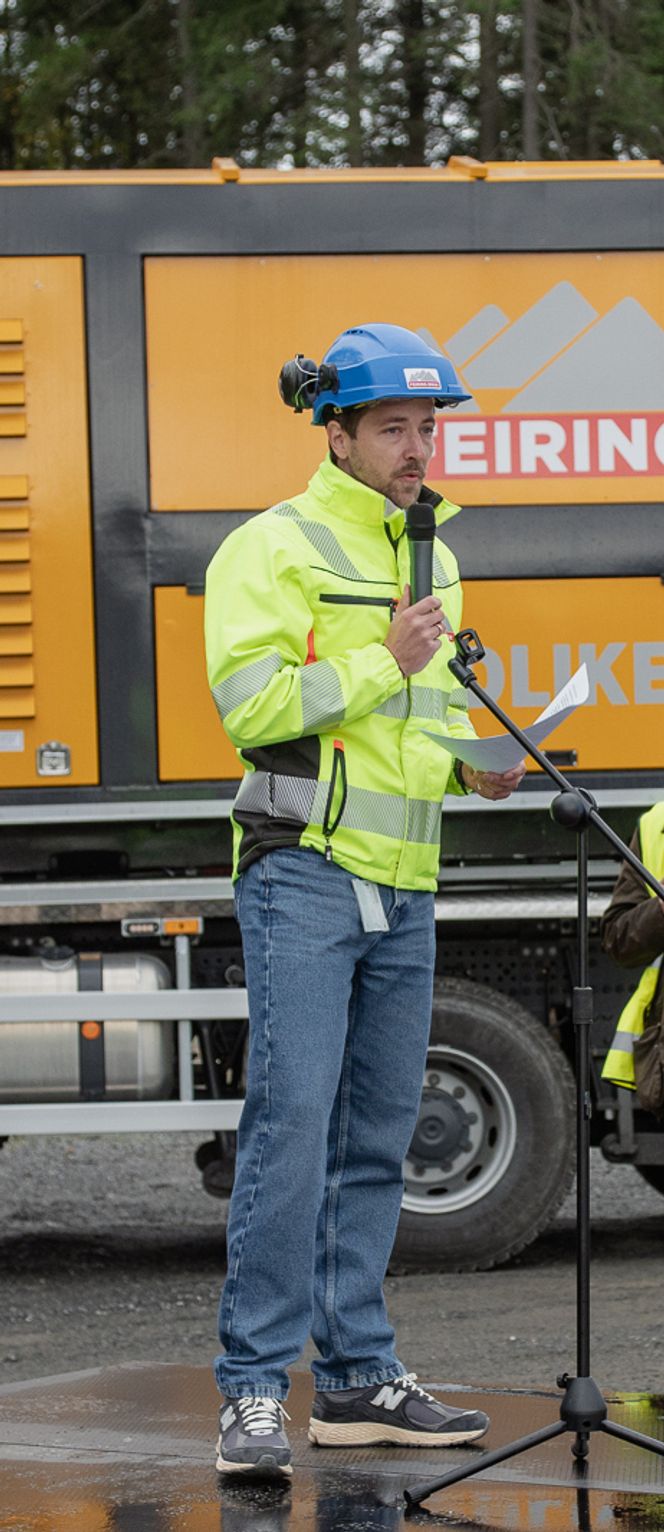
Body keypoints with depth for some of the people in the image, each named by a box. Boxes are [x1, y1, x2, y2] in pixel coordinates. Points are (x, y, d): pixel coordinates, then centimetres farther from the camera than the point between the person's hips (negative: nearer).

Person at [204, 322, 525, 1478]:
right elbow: (250, 701, -16)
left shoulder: (431, 560, 18)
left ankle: (358, 1379, 16)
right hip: (304, 871, -7)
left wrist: (471, 763, 9)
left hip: (403, 886, 8)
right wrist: (383, 659, -15)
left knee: (374, 1140, 10)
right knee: (292, 1121, -13)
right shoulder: (274, 549, -6)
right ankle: (253, 1392, -12)